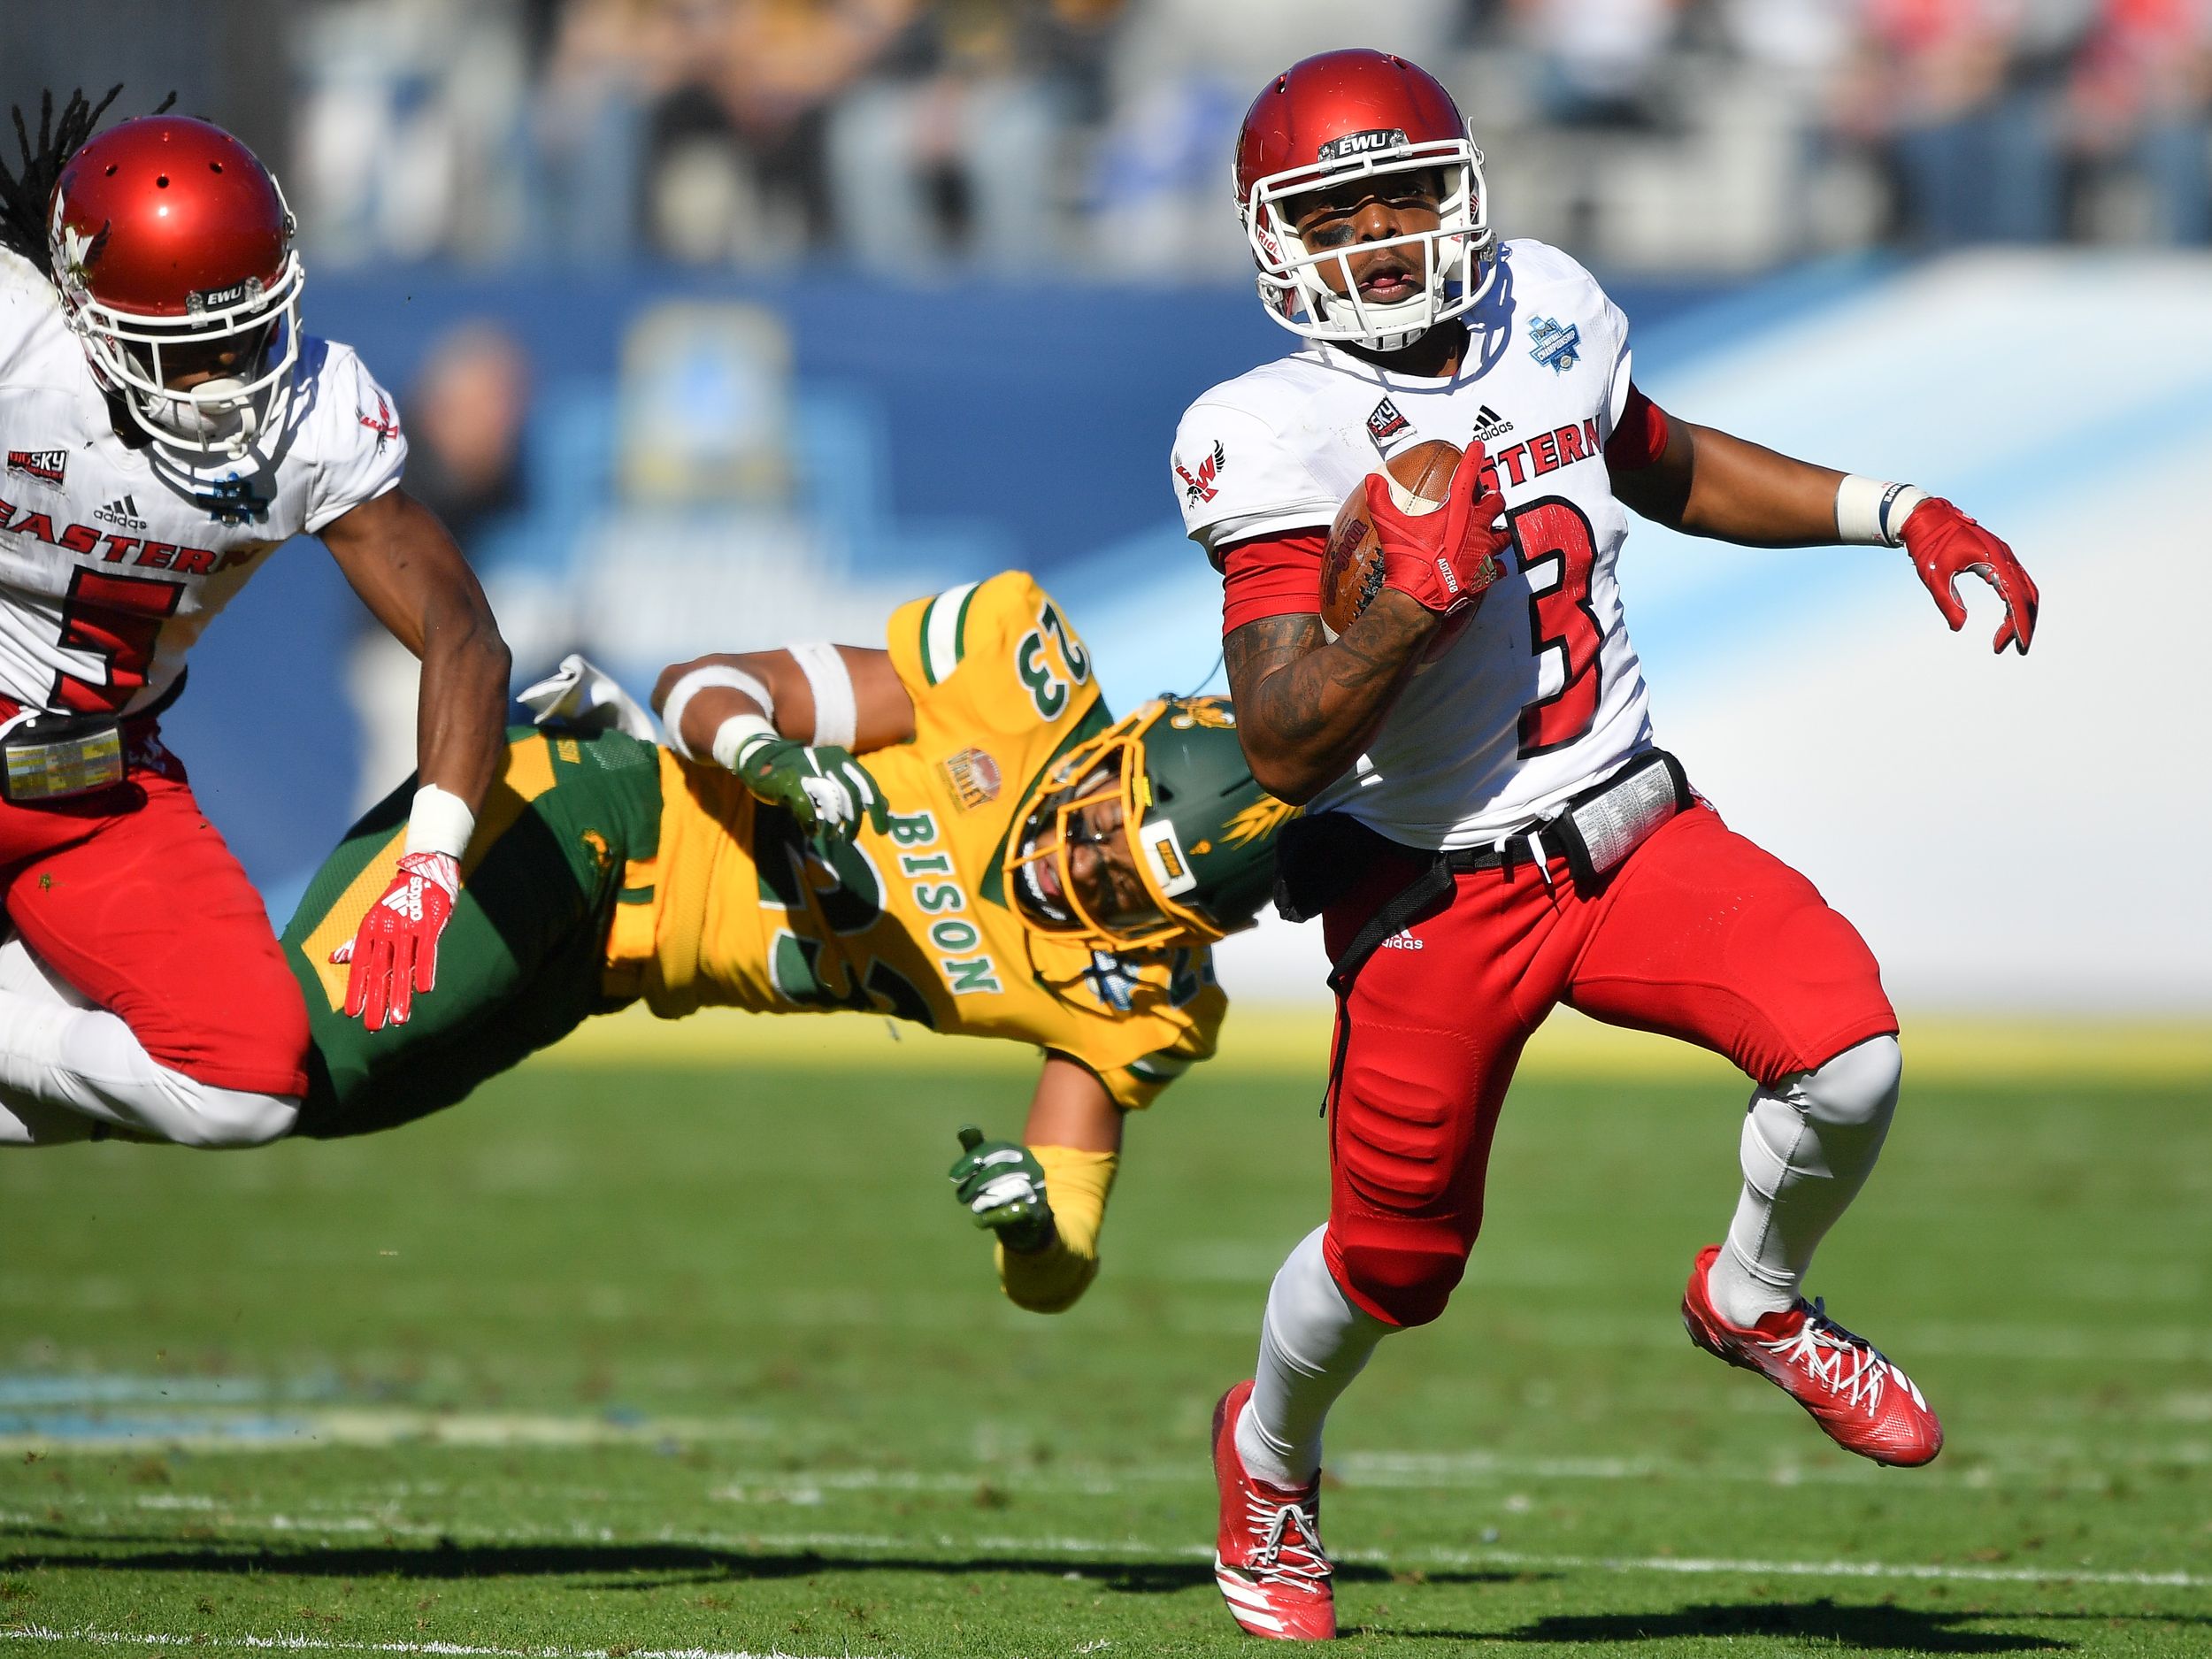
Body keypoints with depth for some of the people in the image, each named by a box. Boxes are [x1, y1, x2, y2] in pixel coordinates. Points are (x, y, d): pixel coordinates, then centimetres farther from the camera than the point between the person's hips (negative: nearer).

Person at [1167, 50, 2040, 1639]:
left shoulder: (1549, 315, 0)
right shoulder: (1277, 438, -17)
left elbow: (1665, 469, 23)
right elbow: (1288, 747, -21)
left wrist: (1898, 513, 17)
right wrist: (1422, 594, -34)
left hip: (1634, 833, 4)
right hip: (1435, 895, -4)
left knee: (1847, 1051, -20)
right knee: (1397, 1259, 8)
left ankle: (1756, 1299, 12)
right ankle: (1272, 1457, 42)